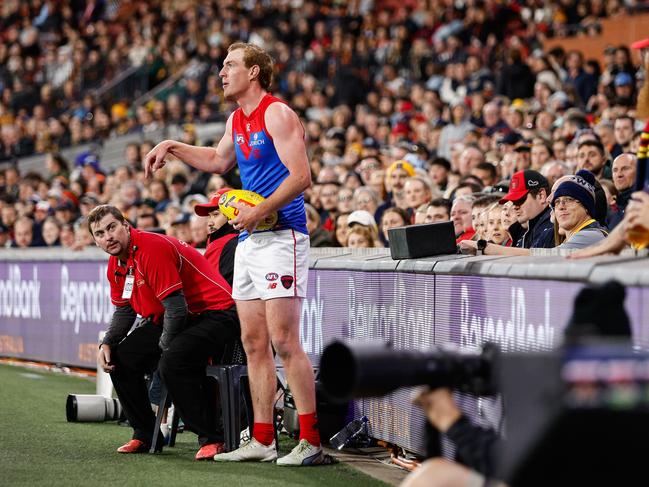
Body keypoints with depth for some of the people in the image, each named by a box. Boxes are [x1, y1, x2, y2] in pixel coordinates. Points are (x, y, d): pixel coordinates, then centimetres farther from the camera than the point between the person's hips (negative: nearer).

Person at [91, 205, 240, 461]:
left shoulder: (152, 248, -23)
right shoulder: (116, 264, 6)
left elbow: (177, 307, -25)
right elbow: (124, 311, 18)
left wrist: (163, 347, -12)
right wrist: (106, 344, 1)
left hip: (214, 312, -10)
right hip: (168, 319, 10)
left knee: (172, 363, -33)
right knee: (119, 358, 1)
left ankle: (211, 438, -21)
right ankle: (145, 435, 12)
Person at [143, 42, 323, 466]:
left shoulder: (277, 114, -10)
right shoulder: (237, 121, 17)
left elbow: (301, 176, -19)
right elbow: (219, 161, 37)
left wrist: (260, 211, -22)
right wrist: (172, 148, 28)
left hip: (281, 235, -9)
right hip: (249, 240, 9)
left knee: (283, 340, -13)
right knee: (254, 342, 8)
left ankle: (311, 440, -12)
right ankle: (262, 440, 13)